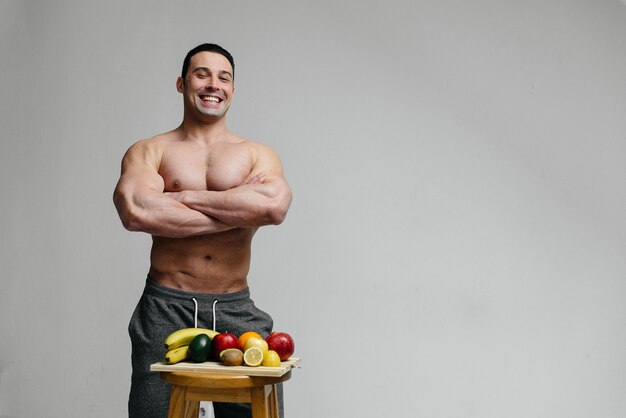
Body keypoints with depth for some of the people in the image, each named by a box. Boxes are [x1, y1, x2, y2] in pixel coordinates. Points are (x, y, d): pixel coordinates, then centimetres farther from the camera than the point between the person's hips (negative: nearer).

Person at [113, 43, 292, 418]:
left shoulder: (258, 155, 10)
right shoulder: (149, 152, 7)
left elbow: (275, 206, -13)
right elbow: (136, 212, -15)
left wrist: (184, 196, -9)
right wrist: (240, 210, -11)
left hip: (236, 310, 1)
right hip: (166, 307, -1)